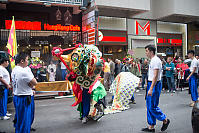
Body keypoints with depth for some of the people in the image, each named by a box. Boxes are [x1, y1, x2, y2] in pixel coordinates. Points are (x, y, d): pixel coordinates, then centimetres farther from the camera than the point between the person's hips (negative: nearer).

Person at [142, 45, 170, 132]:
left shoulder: (156, 60, -16)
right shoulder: (152, 60, 16)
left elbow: (155, 76, -23)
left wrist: (151, 89, -27)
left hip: (155, 85, -10)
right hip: (151, 83, 10)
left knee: (152, 107, -6)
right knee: (149, 106, 11)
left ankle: (165, 120, 16)